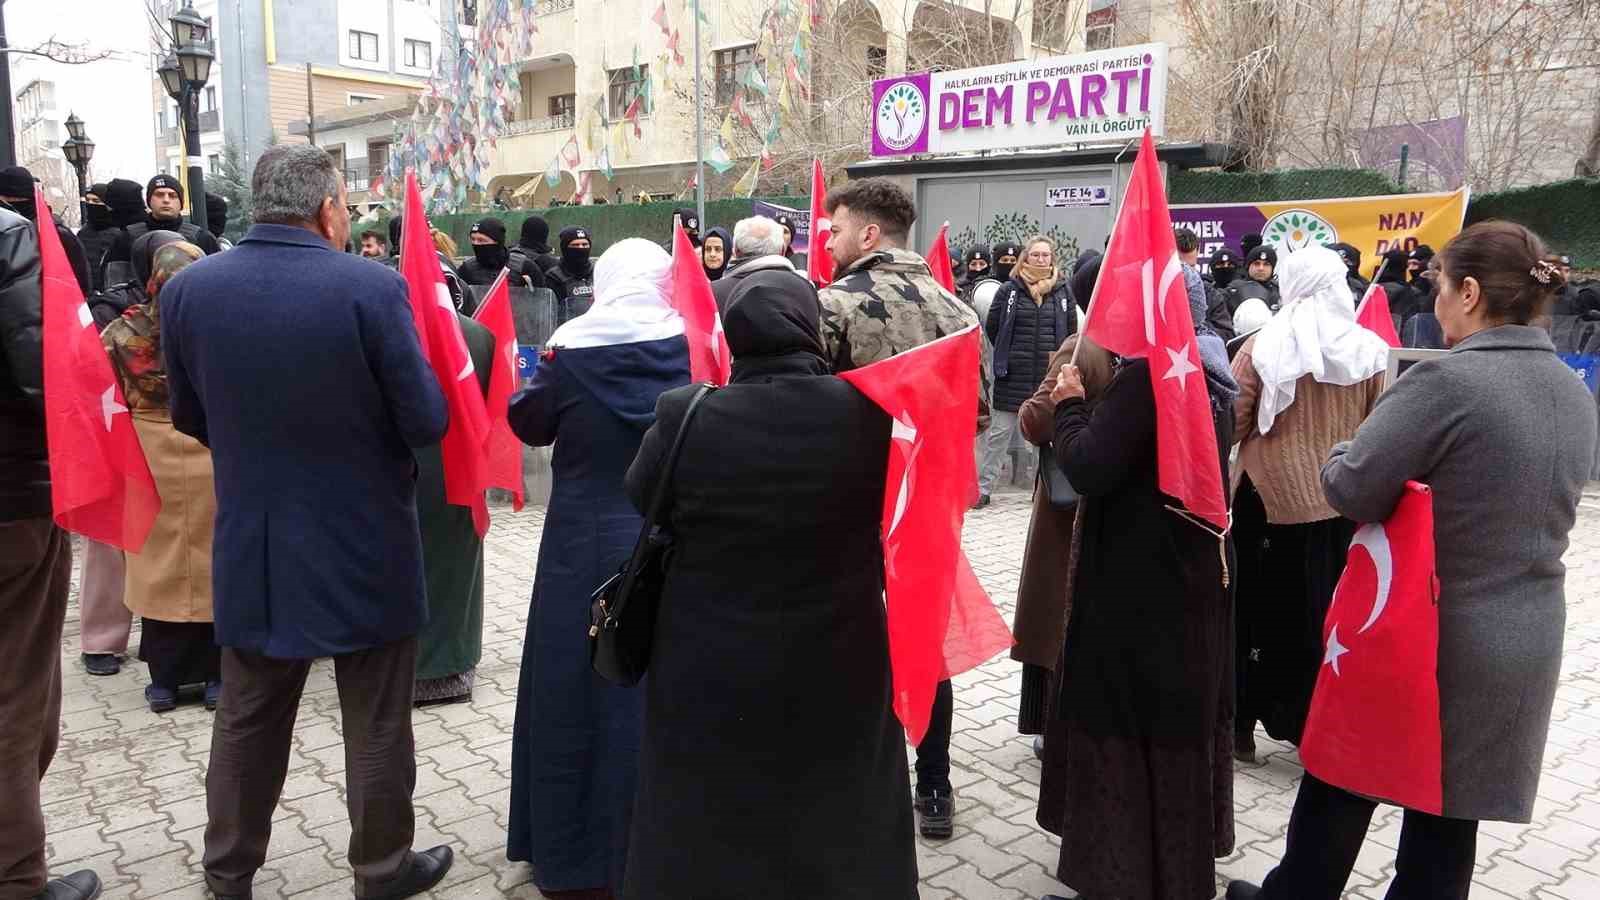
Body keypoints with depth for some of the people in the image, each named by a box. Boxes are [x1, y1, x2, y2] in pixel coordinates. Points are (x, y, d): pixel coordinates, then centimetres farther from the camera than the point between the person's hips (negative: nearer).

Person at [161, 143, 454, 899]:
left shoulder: (187, 288, -4)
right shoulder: (371, 287, -18)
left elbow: (189, 418, 8)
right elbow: (427, 422, -15)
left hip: (250, 543, 4)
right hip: (364, 545, -4)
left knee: (247, 716, 20)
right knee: (377, 723, 12)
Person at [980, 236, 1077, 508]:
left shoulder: (1064, 290, 5)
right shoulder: (1009, 289, 0)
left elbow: (1072, 331, 12)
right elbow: (991, 328, 7)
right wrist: (1009, 355, 9)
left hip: (1050, 374, 2)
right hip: (1013, 375, -1)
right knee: (999, 432, 3)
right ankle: (983, 487, 10)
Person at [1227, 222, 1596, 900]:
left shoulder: (1447, 379, -21)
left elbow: (1349, 492, -22)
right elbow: (1534, 502, 15)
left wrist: (1344, 453, -1)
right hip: (1527, 640, 6)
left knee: (1344, 782, 15)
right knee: (1451, 809, 17)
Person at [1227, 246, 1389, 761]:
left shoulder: (1263, 347, -10)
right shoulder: (1371, 350, -3)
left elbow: (1231, 423, -7)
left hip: (1270, 498, -2)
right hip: (1343, 505, 2)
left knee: (1261, 610, 11)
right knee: (1328, 614, 14)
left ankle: (1243, 724, 20)